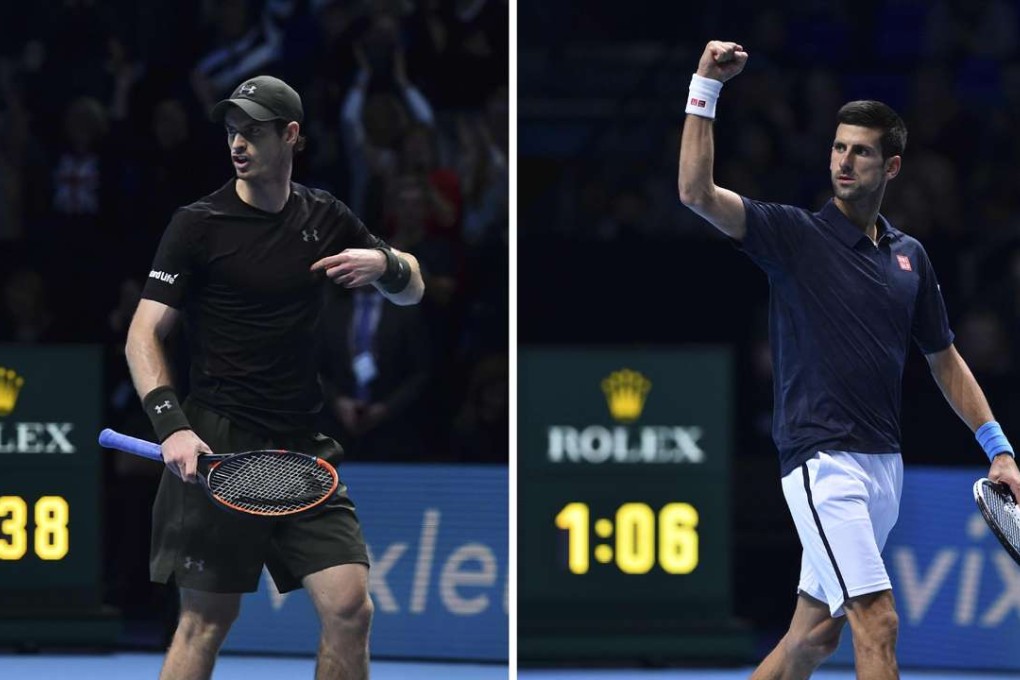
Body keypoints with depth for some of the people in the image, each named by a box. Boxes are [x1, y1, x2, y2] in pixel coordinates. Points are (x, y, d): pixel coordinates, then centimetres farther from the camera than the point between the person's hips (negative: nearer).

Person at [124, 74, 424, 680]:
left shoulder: (324, 217, 11)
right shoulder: (198, 225, -2)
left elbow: (413, 289, 20)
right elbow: (144, 335, -6)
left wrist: (384, 263, -5)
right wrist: (173, 426, -21)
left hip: (302, 445, 4)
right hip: (217, 447, -4)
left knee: (350, 608, -5)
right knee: (208, 619, -4)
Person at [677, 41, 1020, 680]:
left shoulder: (909, 255, 12)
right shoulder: (796, 234, -4)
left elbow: (945, 360, 20)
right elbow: (697, 192, -17)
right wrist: (707, 86, -21)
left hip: (884, 461, 6)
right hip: (822, 460, -6)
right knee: (878, 622, -16)